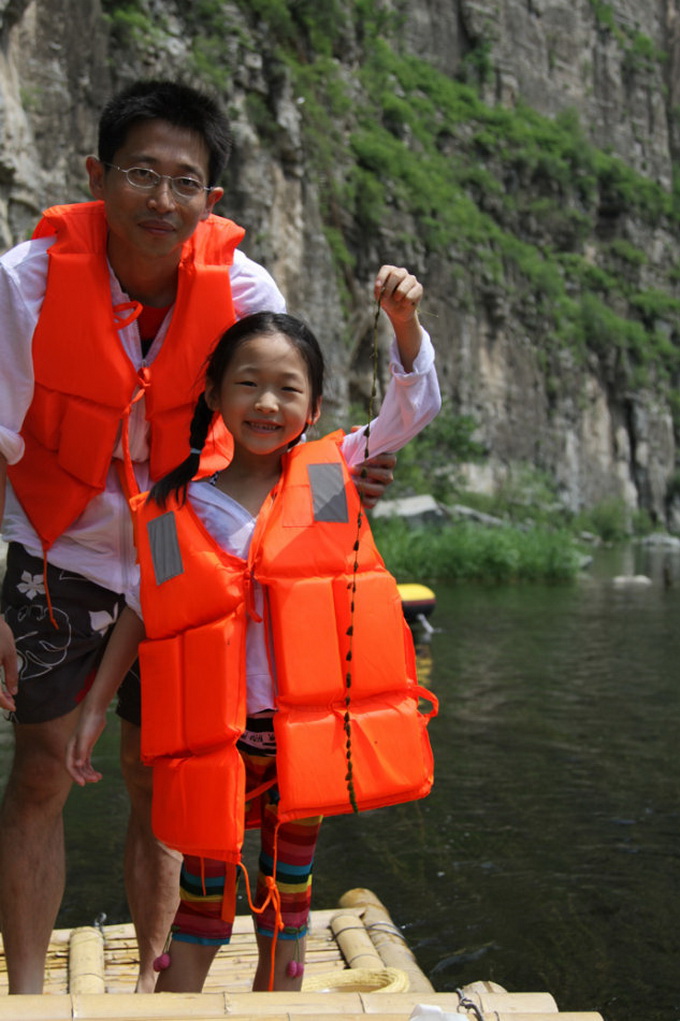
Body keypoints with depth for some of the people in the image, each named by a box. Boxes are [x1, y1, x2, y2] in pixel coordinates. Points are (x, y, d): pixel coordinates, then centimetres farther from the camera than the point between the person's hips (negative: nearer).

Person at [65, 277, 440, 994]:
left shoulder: (332, 475, 0)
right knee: (204, 895, 10)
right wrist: (96, 706, 8)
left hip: (311, 733, 1)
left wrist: (404, 321, -17)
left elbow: (413, 405, -1)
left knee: (288, 889, 18)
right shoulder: (171, 512, -2)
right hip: (215, 741, -1)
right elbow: (143, 610, 7)